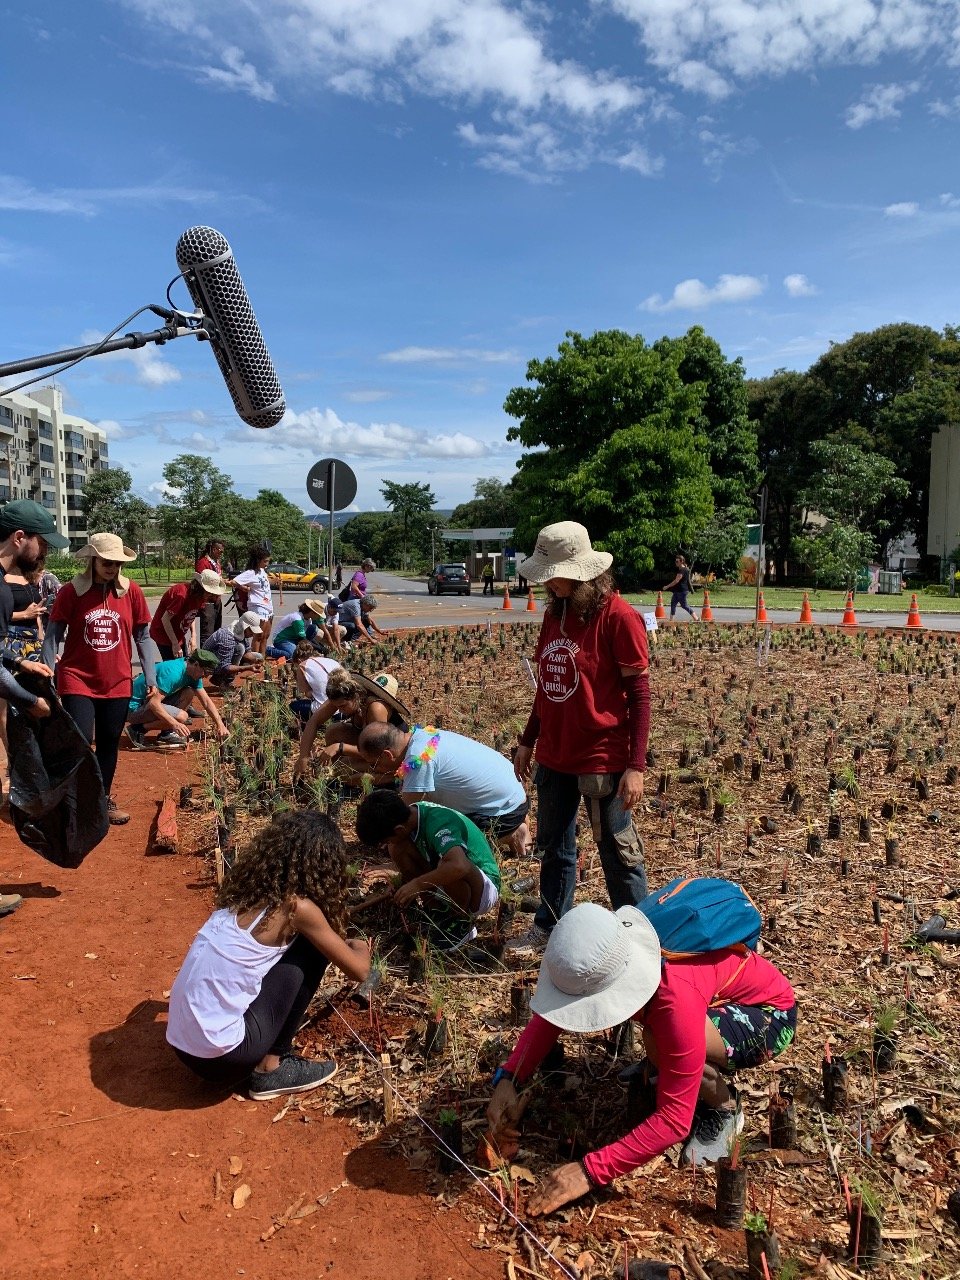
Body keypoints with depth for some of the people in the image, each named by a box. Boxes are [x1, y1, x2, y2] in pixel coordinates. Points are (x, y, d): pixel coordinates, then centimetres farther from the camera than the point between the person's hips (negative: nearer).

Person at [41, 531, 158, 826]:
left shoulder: (132, 591, -1)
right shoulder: (70, 591, -6)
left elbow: (143, 636, 5)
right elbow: (53, 635, -3)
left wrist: (150, 678, 2)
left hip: (118, 683, 2)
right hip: (77, 680, -2)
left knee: (109, 744, 11)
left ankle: (103, 797, 29)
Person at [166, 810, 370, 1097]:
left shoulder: (248, 890, 8)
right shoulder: (298, 907, -13)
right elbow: (359, 970, -2)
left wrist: (339, 944, 34)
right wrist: (360, 947, 22)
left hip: (184, 1042, 8)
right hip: (218, 1053, -7)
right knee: (311, 951, -1)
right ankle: (270, 1069, 7)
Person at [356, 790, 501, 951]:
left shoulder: (438, 823, -31)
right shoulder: (410, 812, -9)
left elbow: (459, 866, -48)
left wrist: (417, 884, -37)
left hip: (486, 889, -7)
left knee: (449, 869, -39)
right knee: (397, 849, -9)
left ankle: (463, 922, -9)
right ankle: (436, 911, 0)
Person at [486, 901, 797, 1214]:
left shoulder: (676, 999, -39)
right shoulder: (603, 963, -20)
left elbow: (673, 1120, -34)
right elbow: (551, 1012, -6)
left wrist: (590, 1171, -34)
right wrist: (507, 1079, -21)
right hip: (719, 1000, 7)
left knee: (661, 1042, -32)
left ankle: (725, 1109, -5)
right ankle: (662, 1066, 16)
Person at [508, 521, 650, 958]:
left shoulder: (617, 616, -16)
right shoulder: (555, 613, 6)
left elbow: (638, 693, -14)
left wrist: (636, 766, -16)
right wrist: (528, 740, 17)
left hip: (602, 758, -7)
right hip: (554, 755, 7)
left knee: (618, 853, 8)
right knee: (553, 847, 19)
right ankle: (548, 926, 36)